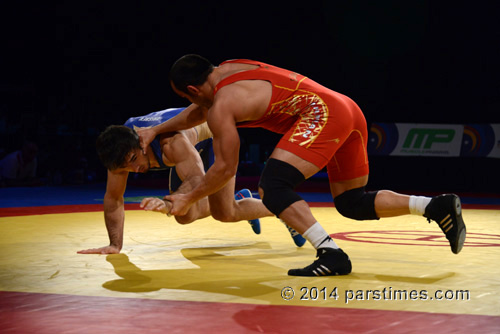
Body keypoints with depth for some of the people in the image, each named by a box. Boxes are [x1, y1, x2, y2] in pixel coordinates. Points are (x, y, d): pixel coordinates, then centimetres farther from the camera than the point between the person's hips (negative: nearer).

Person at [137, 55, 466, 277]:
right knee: (351, 203, 17)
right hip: (349, 108, 10)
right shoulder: (229, 69, 21)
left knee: (272, 187, -14)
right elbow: (201, 111, 39)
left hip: (322, 113, -10)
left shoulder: (223, 104, -4)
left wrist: (188, 199, 13)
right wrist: (156, 130, 40)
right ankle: (438, 206, 5)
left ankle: (332, 255, -26)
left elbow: (226, 168, 0)